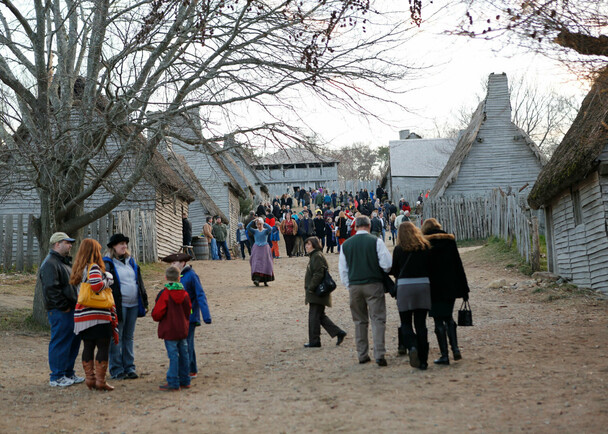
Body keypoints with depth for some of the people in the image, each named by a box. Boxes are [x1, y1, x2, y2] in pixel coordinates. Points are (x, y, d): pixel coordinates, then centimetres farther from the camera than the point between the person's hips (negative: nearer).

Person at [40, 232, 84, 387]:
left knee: (74, 341, 14)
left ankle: (68, 373, 24)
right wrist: (64, 306, -18)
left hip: (70, 310, 10)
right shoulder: (50, 263, -13)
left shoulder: (65, 261, 20)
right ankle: (57, 377, 3)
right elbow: (51, 289, -21)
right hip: (60, 312, -10)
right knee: (60, 342, -5)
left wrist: (76, 303, 16)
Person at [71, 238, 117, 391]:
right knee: (103, 347, -1)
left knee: (88, 347, 11)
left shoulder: (79, 269, 14)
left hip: (82, 315, 8)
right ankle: (100, 381, -1)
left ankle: (90, 378, 15)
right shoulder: (93, 268, -11)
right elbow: (96, 285, -27)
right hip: (98, 316, -8)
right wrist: (108, 280, -8)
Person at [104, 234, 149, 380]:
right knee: (116, 338, -1)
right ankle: (116, 370, 6)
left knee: (129, 337, 12)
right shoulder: (107, 264, -6)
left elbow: (139, 282, 20)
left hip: (133, 305, 6)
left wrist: (144, 302, 16)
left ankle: (129, 367, 18)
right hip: (118, 306, -6)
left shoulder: (131, 261, 16)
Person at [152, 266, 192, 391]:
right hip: (183, 329, 6)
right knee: (183, 354, 13)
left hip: (169, 331, -6)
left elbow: (157, 313, -16)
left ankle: (173, 383, -2)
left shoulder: (164, 294, -15)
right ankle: (184, 381, 21)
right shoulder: (184, 293, 4)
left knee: (173, 355, -4)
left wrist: (156, 317, 6)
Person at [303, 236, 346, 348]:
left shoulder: (317, 256, -14)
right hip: (315, 292, 10)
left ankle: (314, 341, 3)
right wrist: (308, 291, 22)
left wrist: (310, 288, -20)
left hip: (317, 292, -10)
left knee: (314, 316, -4)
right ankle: (338, 333, 14)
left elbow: (318, 275, -22)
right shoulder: (313, 256, 18)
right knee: (319, 315, 13)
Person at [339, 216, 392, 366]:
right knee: (377, 319, -1)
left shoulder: (346, 244, 5)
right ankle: (379, 354, -10)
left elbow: (343, 270, 9)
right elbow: (387, 264, -9)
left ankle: (362, 355, 13)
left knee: (360, 321, 11)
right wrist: (386, 271, 13)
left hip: (354, 286, 3)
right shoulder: (376, 241, -5)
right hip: (374, 284, -3)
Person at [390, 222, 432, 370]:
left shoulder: (399, 249, -1)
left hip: (405, 286, -2)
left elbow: (394, 271, 4)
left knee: (406, 323, 8)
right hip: (423, 285, 2)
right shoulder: (425, 247, 4)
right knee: (421, 323, 8)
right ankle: (422, 360, 7)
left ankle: (412, 347, -20)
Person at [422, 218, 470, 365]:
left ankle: (444, 355, 1)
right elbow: (459, 266, 4)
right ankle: (455, 348, 5)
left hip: (433, 288, -3)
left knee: (439, 321, 2)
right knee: (448, 317, 19)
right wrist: (464, 289, 7)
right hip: (451, 286, 4)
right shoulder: (449, 240, 4)